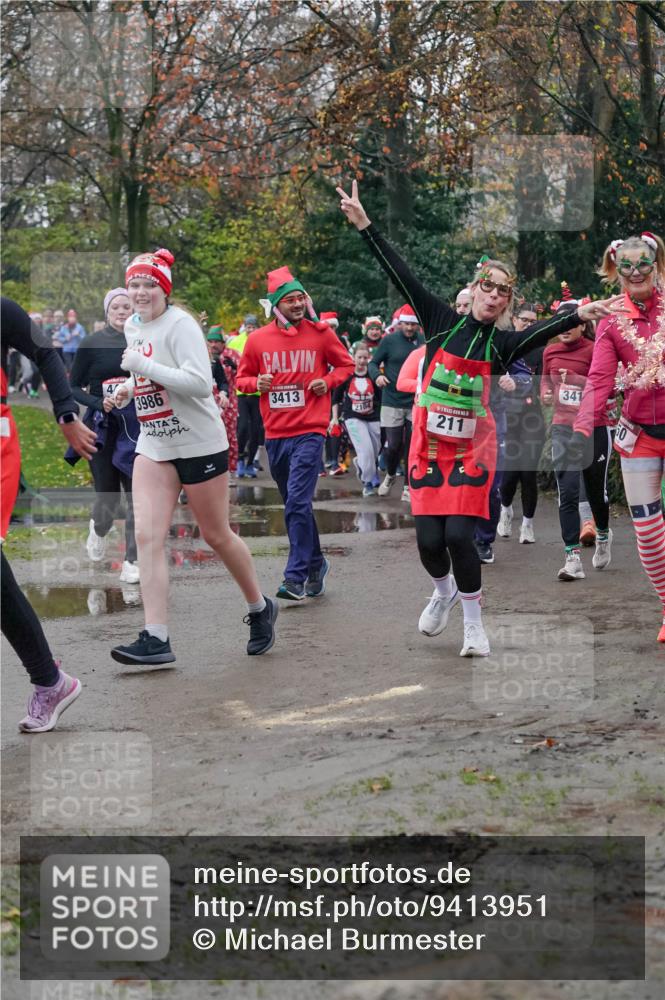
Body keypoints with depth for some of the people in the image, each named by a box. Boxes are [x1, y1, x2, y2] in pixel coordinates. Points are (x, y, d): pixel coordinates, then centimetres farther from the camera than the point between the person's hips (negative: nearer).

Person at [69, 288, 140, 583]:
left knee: (137, 496, -4)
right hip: (103, 429, -2)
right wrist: (98, 403, -17)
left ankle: (132, 562, 5)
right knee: (108, 494, 4)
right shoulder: (92, 343, -4)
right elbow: (73, 388, -2)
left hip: (137, 429, 2)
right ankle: (99, 529, 40)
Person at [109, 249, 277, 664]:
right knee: (148, 536, -9)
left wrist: (144, 367, -26)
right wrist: (129, 389, 8)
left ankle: (260, 608, 31)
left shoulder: (180, 324, -16)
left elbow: (200, 383, -26)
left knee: (217, 535, 6)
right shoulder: (132, 326, 9)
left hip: (199, 443, -6)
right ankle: (156, 639, -12)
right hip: (154, 445, 7)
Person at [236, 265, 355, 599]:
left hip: (309, 432, -4)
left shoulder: (320, 333, -1)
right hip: (275, 434, 4)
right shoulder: (258, 339, 3)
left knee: (297, 505, -14)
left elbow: (346, 364, 12)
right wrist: (257, 383, -8)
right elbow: (242, 377, 14)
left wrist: (328, 381, -6)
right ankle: (316, 565, 30)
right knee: (296, 506, 14)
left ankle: (296, 577, -12)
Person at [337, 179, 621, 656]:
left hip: (473, 449, -1)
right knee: (429, 540, -3)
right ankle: (444, 591, 32)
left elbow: (543, 331, -22)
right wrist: (364, 223, -8)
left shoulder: (502, 342, -3)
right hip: (429, 445, 1)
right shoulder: (442, 321, -1)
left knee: (459, 535, -12)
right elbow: (401, 275, -4)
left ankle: (473, 623, 7)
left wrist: (577, 316, -42)